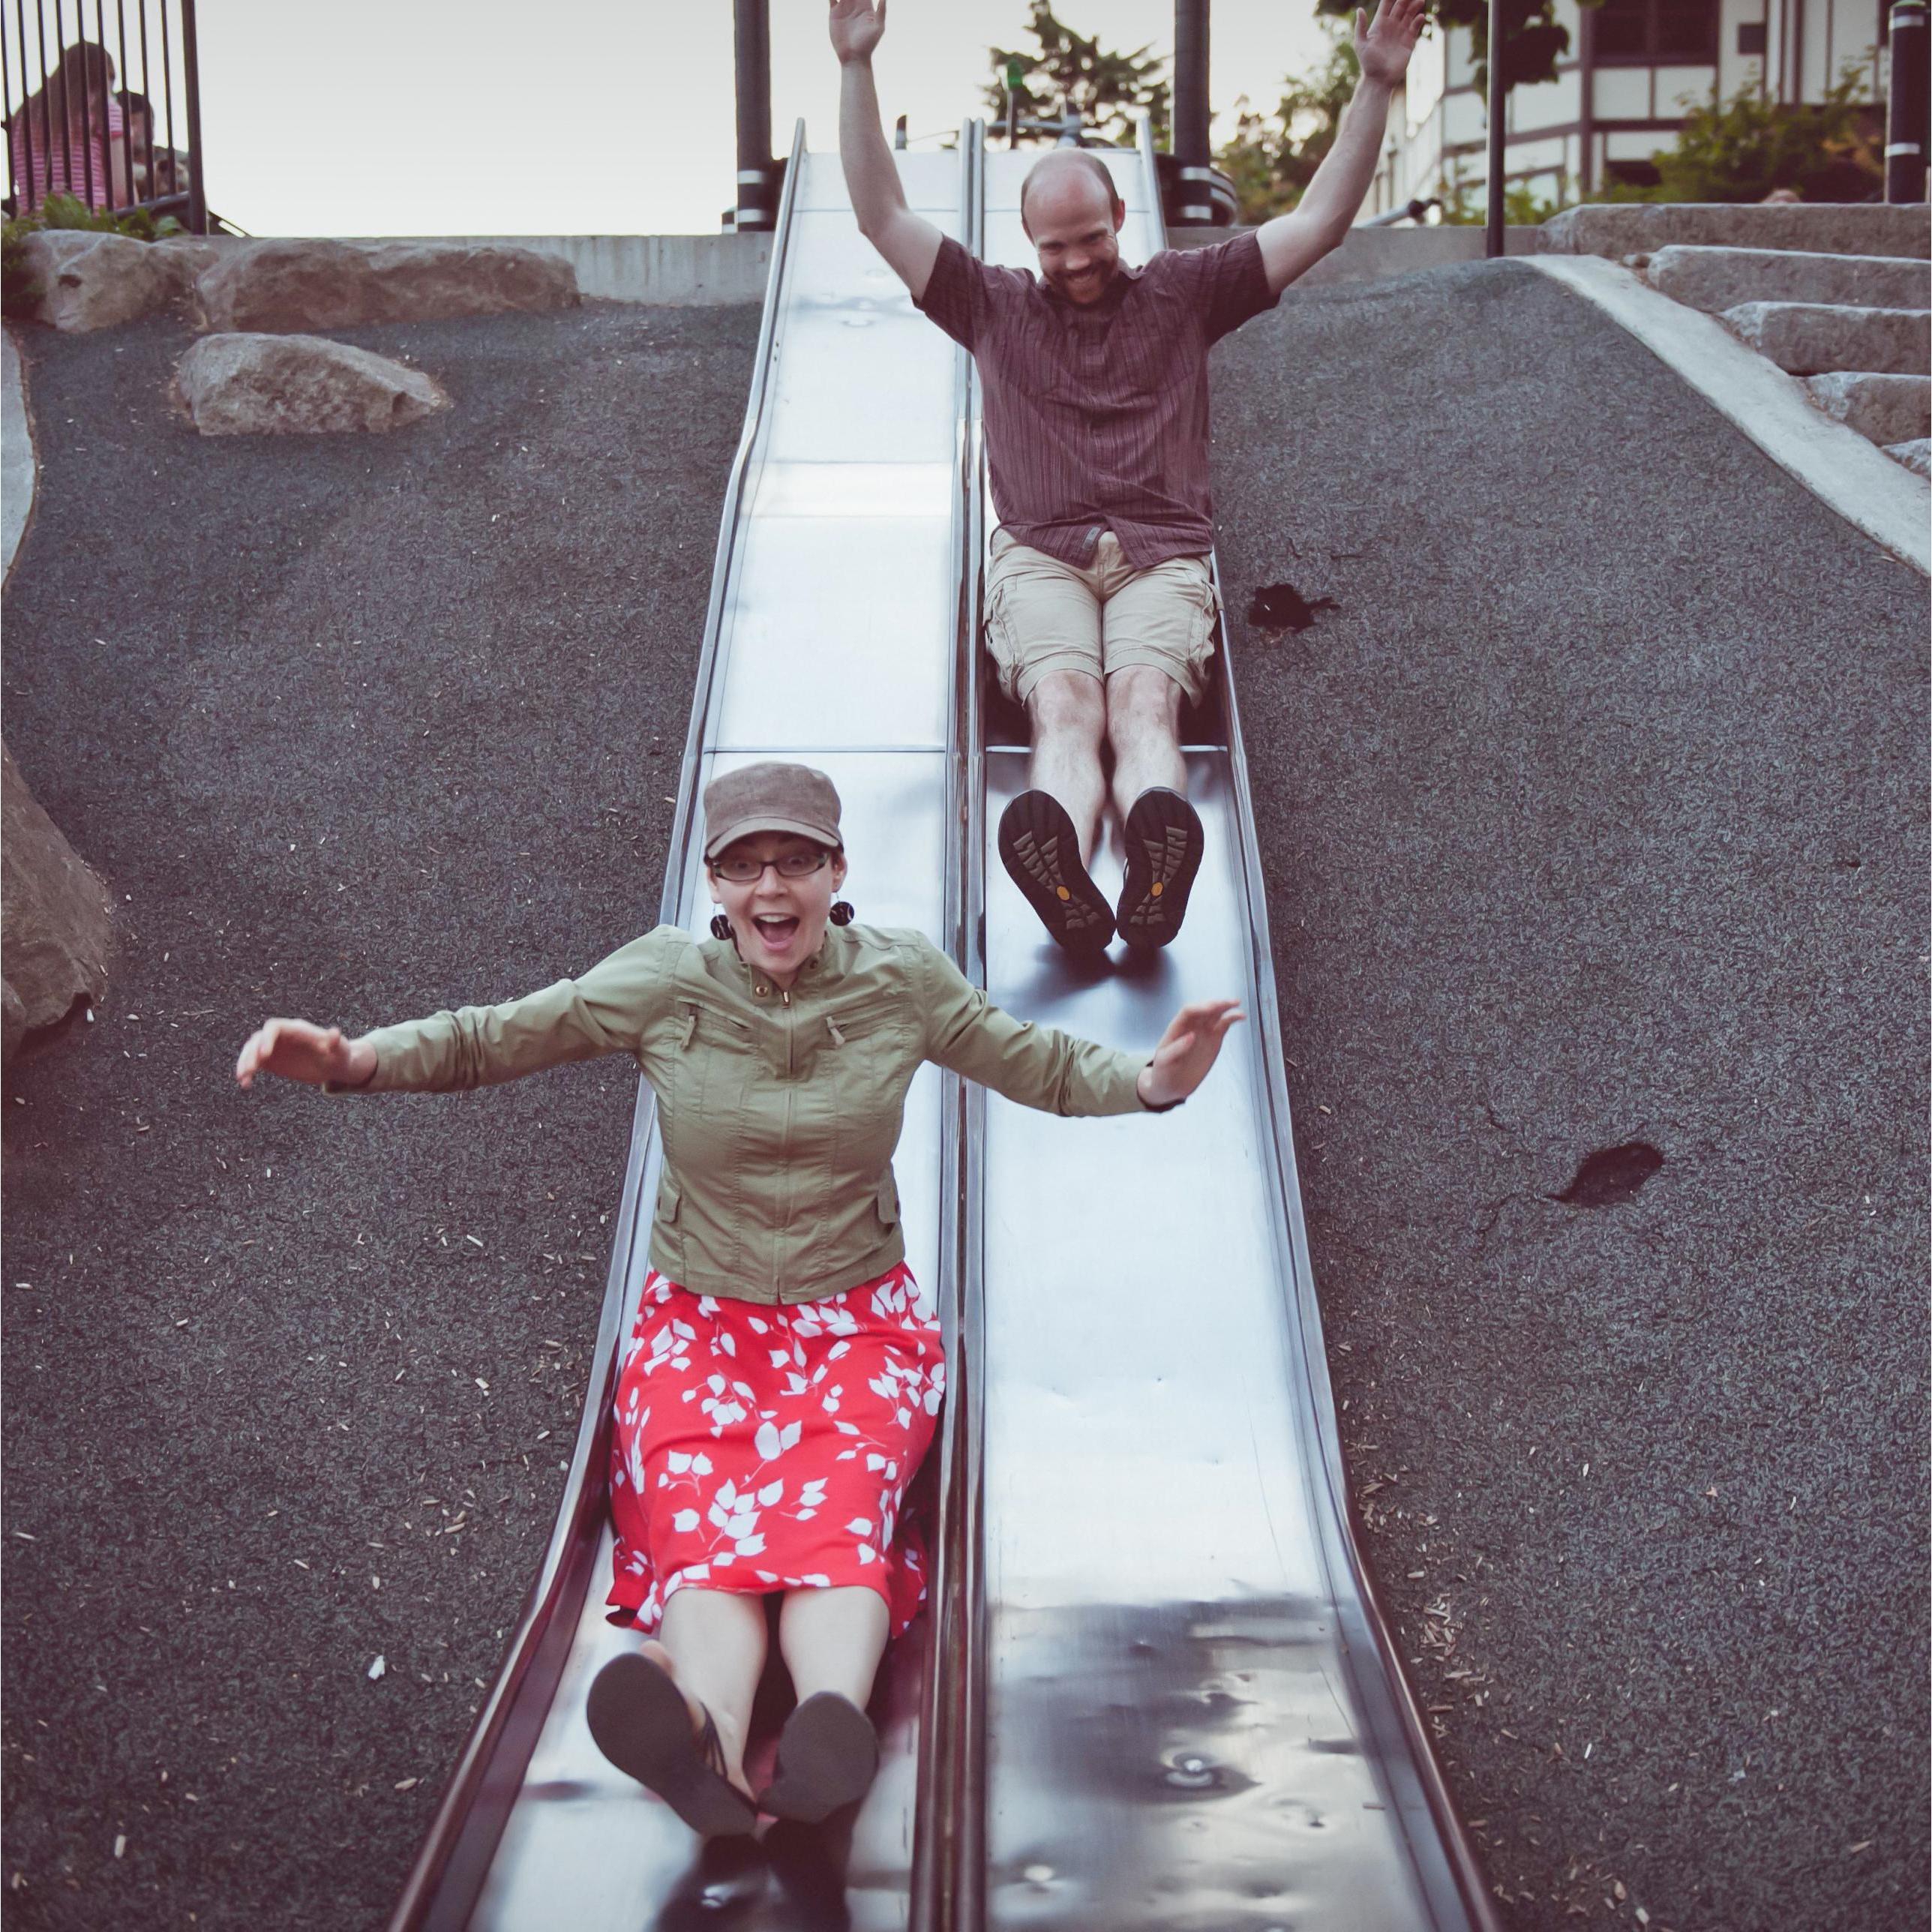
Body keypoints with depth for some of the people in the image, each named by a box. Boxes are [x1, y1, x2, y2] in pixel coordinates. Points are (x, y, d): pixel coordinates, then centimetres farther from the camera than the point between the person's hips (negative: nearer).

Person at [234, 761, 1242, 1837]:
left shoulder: (904, 982, 1)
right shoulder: (664, 982, -2)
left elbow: (1042, 1068, 8)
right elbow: (491, 1041, 1)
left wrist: (1154, 1084, -13)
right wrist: (353, 1061, -16)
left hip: (863, 1320, 0)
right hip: (702, 1318, 0)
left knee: (834, 1507, -33)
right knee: (704, 1517, -31)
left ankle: (834, 1716, -63)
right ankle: (702, 1739, -62)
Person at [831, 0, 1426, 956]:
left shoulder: (1181, 292, 22)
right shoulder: (994, 306, 22)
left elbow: (1320, 222, 17)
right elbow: (882, 216, 17)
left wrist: (1376, 88, 8)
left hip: (1161, 556, 1)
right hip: (1039, 556, 0)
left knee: (1145, 700, -32)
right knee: (1066, 701, -33)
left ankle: (1154, 870, -64)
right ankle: (1065, 890, -65)